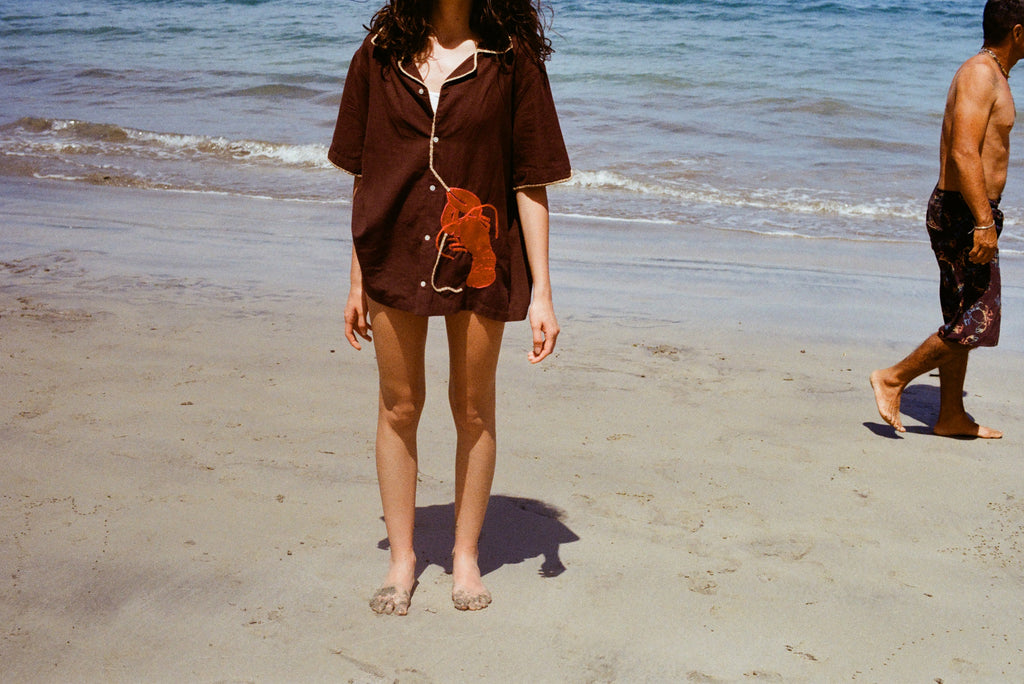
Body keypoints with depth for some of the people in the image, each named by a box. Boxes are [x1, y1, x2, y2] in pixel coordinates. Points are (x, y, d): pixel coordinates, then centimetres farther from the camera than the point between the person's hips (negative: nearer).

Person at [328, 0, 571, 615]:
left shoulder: (511, 58, -3)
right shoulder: (382, 53, 3)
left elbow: (530, 183, -3)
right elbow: (364, 176, 7)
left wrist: (541, 292, -6)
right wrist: (358, 280, 8)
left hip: (480, 262, -1)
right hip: (394, 257, 2)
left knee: (474, 411, 9)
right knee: (399, 407, 10)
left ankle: (467, 556, 27)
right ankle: (402, 559, 25)